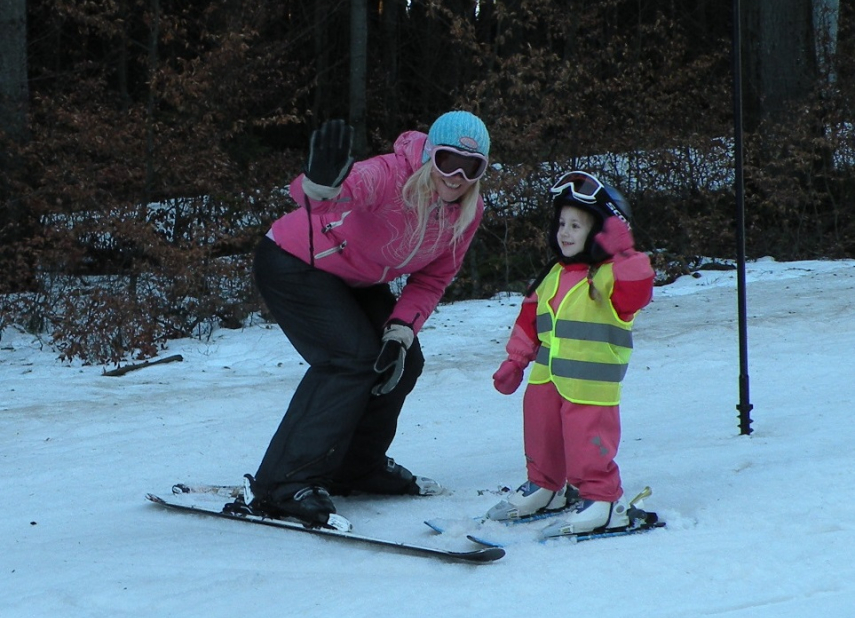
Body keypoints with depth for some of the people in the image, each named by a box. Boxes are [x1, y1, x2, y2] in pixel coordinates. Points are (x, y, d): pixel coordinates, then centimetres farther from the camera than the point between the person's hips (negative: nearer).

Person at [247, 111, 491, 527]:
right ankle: (283, 484, -19)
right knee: (353, 357, -22)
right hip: (292, 265, -8)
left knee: (403, 362, 5)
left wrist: (401, 331, -17)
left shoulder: (468, 212, -11)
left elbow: (431, 279, -2)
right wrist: (320, 186, -74)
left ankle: (356, 468, 25)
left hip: (354, 281, 8)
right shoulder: (391, 178, -33)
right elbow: (330, 190, -50)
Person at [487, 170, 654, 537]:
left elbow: (637, 293, -30)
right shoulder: (554, 275, 14)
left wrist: (625, 254, -40)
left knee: (589, 444, -8)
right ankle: (544, 487, 37)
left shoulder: (611, 274, -10)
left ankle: (602, 500, 2)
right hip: (546, 378, 8)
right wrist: (514, 361, 18)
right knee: (541, 435, 19)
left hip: (590, 384, -8)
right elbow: (529, 319, 19)